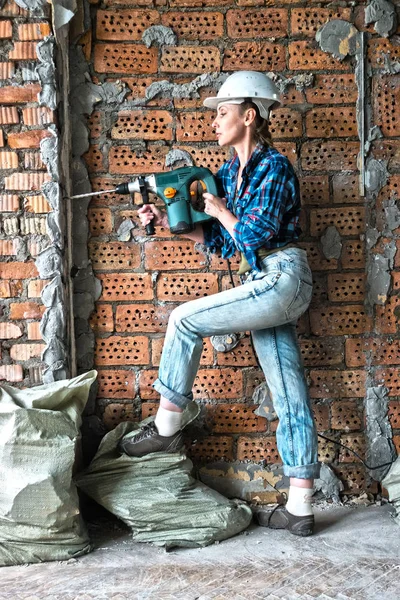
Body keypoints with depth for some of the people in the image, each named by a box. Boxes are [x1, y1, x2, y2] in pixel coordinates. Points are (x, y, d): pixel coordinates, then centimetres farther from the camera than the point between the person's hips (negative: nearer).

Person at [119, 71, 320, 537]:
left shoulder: (274, 167, -10)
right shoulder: (230, 172, 15)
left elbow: (253, 236, -17)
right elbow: (218, 238, 17)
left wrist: (219, 210, -2)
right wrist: (168, 221, 7)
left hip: (282, 279, -9)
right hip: (266, 285, 9)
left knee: (185, 320, -8)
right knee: (289, 396, 6)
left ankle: (166, 427, 5)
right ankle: (299, 508, 11)